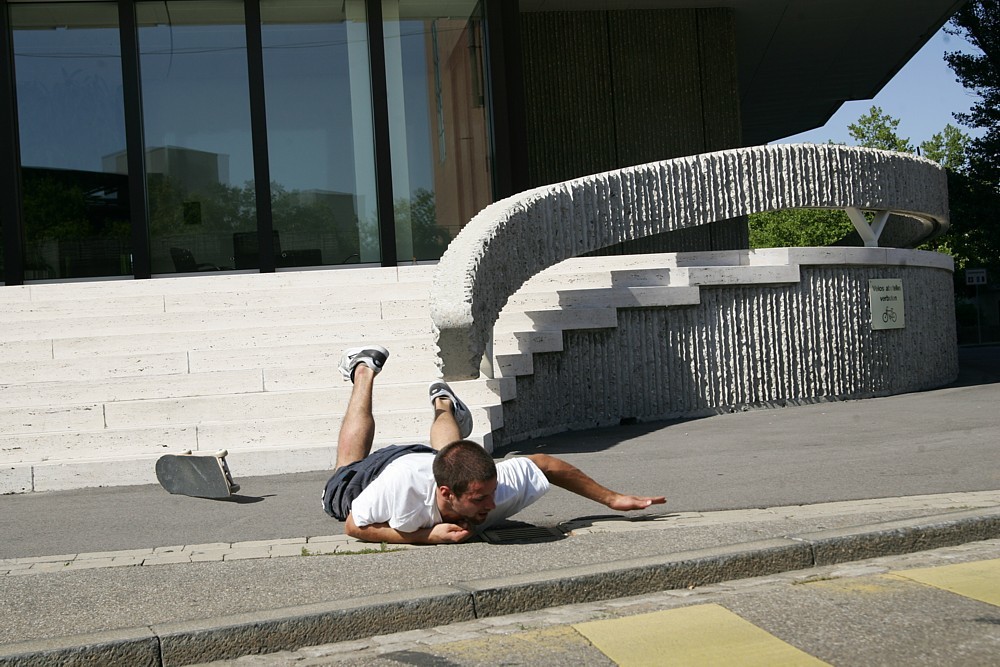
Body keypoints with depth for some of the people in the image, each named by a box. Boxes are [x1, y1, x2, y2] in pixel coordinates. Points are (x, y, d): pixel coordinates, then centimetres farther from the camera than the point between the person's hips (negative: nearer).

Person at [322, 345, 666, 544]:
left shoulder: (502, 484, -44)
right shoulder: (401, 486, -51)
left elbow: (545, 463, -26)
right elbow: (353, 526, -36)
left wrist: (613, 499, -24)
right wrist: (427, 536, -47)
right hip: (369, 474, -1)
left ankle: (443, 403, 67)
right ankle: (364, 371, 52)